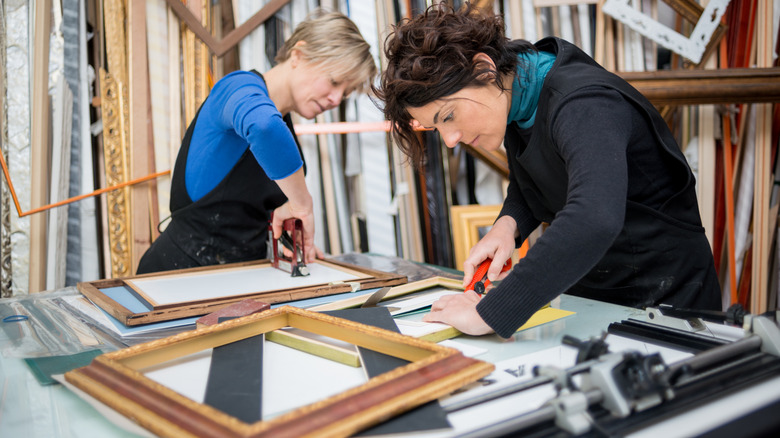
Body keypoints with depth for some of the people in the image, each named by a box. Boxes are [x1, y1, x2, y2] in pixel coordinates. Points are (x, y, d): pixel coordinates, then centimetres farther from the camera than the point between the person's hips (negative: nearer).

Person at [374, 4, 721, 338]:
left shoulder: (582, 105, -25)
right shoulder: (516, 95, -1)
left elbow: (595, 219, -43)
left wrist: (488, 314, -43)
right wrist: (507, 224, -6)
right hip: (584, 294, 6)